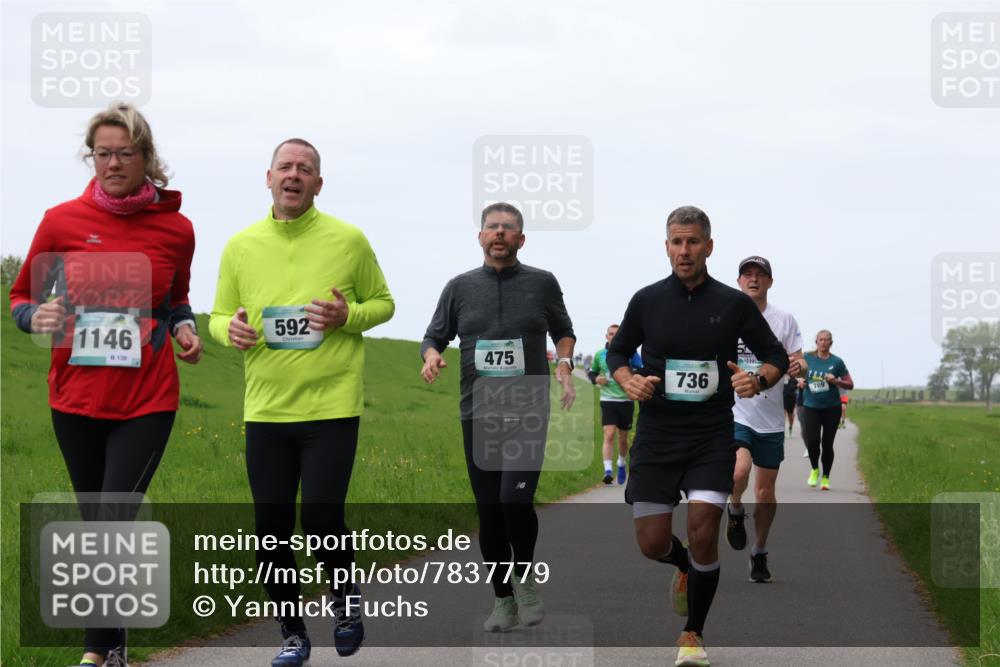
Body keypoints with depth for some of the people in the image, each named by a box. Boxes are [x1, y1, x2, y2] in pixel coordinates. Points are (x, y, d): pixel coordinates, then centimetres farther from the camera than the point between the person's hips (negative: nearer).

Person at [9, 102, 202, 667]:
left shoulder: (175, 228, -1)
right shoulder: (62, 221, -3)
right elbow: (22, 297, 9)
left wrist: (184, 329, -2)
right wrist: (37, 317, -13)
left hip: (147, 401, -1)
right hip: (76, 398, 2)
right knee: (95, 527, 12)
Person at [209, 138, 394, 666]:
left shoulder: (348, 240, -1)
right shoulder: (240, 246, 5)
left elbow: (383, 303, 8)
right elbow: (218, 317, 13)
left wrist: (347, 315, -13)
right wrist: (230, 330, -12)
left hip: (332, 407, -3)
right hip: (264, 409, 3)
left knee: (321, 521, -9)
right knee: (271, 530, 5)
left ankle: (345, 597, 23)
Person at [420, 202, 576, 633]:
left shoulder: (542, 283, 5)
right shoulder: (460, 287, 7)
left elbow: (563, 331, 20)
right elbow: (433, 337, 13)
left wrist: (564, 363, 2)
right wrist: (431, 356, -10)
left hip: (528, 413, -2)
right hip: (478, 414, 2)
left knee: (515, 497, -20)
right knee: (489, 513, 5)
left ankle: (525, 579, 5)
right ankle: (504, 601, 18)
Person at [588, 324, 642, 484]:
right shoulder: (599, 354, 5)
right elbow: (591, 372, 19)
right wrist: (596, 378, -2)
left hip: (626, 400, 0)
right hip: (607, 400, 0)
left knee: (623, 438, 13)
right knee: (609, 435, -16)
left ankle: (621, 464, 38)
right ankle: (607, 470, -21)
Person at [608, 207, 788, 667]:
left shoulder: (734, 303, 0)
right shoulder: (647, 300, 2)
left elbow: (776, 357, 7)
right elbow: (617, 351, 16)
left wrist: (758, 380, -14)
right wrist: (628, 381, -5)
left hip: (713, 437, -1)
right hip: (656, 435, 1)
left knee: (703, 533, -12)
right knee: (652, 544, -1)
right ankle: (687, 567, 37)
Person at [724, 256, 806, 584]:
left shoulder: (784, 320, 3)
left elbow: (798, 363, 3)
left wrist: (797, 367, -19)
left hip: (770, 418, 2)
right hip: (733, 412, -2)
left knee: (765, 491, 7)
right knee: (739, 471, -28)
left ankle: (759, 553, 27)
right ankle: (735, 511, 5)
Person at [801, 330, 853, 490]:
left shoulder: (837, 362, -2)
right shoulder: (807, 358, 1)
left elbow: (850, 385, 2)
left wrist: (836, 381, -16)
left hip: (832, 408, 0)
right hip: (811, 406, 0)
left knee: (827, 444, 3)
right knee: (812, 440, -14)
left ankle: (825, 477, 20)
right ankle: (814, 470, 14)